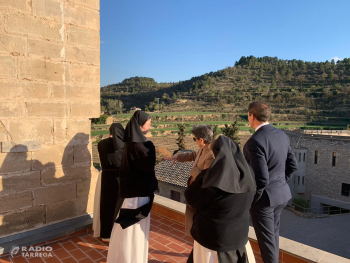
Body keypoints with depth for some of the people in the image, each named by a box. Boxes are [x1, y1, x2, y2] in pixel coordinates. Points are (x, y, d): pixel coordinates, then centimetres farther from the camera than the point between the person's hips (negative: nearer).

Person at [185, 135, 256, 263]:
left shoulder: (211, 180, -26)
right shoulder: (247, 178, -9)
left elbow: (190, 196, -10)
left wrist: (203, 173, 0)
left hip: (212, 237, -4)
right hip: (239, 236, 4)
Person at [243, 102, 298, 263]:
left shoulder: (255, 141, -25)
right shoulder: (282, 135, 1)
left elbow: (261, 178, -26)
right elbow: (293, 165, 9)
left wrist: (252, 198, -10)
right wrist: (281, 183, 15)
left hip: (264, 197, -8)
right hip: (281, 194, 8)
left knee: (267, 239, 10)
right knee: (273, 234, 25)